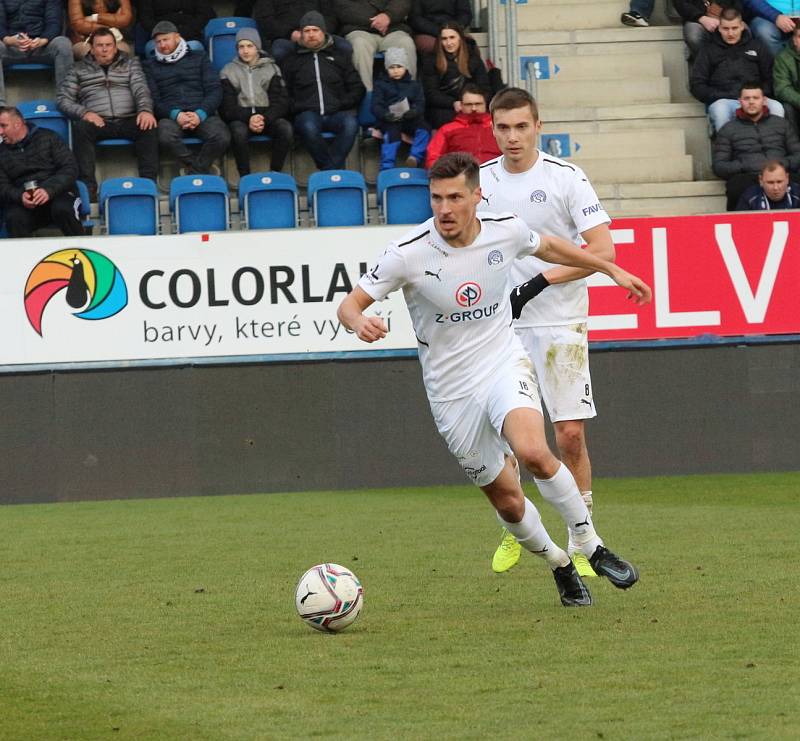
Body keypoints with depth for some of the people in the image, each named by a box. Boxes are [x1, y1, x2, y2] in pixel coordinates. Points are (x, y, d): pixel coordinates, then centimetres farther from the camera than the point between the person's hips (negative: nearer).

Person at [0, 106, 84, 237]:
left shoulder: (48, 138, 8)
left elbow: (70, 168, -1)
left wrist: (49, 190, -19)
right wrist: (19, 197, -17)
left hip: (57, 193, -1)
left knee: (63, 210, -36)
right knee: (14, 219, -33)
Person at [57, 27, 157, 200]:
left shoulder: (130, 64, 22)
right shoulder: (79, 70, 19)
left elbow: (141, 89, 7)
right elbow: (63, 100, 11)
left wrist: (145, 110, -16)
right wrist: (84, 113, -9)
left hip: (127, 121, 0)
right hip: (98, 122, 0)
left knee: (148, 126, -32)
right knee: (81, 128, -35)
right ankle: (88, 185, -38)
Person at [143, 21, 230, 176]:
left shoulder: (199, 58, 19)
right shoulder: (151, 66, 19)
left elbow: (215, 90, 9)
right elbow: (152, 99, 7)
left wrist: (200, 114, -10)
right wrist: (175, 115, -13)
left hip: (202, 114, 1)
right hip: (170, 115, 0)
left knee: (222, 137, -32)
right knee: (166, 136, -38)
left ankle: (194, 171, -13)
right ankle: (203, 170, -22)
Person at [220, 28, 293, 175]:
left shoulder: (271, 69, 12)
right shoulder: (228, 71, 9)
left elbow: (281, 102, 3)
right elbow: (227, 106, 0)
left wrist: (265, 119, -17)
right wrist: (248, 118, -19)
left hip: (268, 116, 1)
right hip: (241, 117, -1)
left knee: (285, 128, -31)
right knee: (239, 131, -37)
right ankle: (244, 176, -28)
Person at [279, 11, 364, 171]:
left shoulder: (339, 56, 24)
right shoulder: (291, 61, 22)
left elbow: (357, 87, 19)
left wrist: (343, 104, 2)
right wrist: (296, 107, -3)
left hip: (337, 113, 1)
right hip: (308, 113, -1)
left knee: (350, 123, -36)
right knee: (308, 127, -39)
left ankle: (330, 169, -37)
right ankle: (334, 169, -32)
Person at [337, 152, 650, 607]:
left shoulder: (506, 231, -8)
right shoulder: (409, 253, -16)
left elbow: (549, 247, 16)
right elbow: (349, 305, -10)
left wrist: (612, 269, 24)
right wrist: (360, 322, -35)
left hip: (505, 364, 0)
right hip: (452, 391, 0)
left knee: (533, 452, -30)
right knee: (508, 501, 4)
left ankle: (593, 548, -12)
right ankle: (560, 566, 32)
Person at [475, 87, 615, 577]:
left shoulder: (566, 178, -7)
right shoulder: (480, 180, 5)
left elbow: (603, 250, -12)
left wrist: (541, 282, -17)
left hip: (560, 323, -3)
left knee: (571, 434, -7)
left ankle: (581, 542, 4)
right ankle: (512, 534, 21)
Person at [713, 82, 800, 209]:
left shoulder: (781, 124, 23)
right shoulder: (728, 130, 18)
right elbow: (718, 166, 10)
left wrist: (783, 163, -3)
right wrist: (745, 166, -5)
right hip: (746, 176, -1)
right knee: (739, 187, -40)